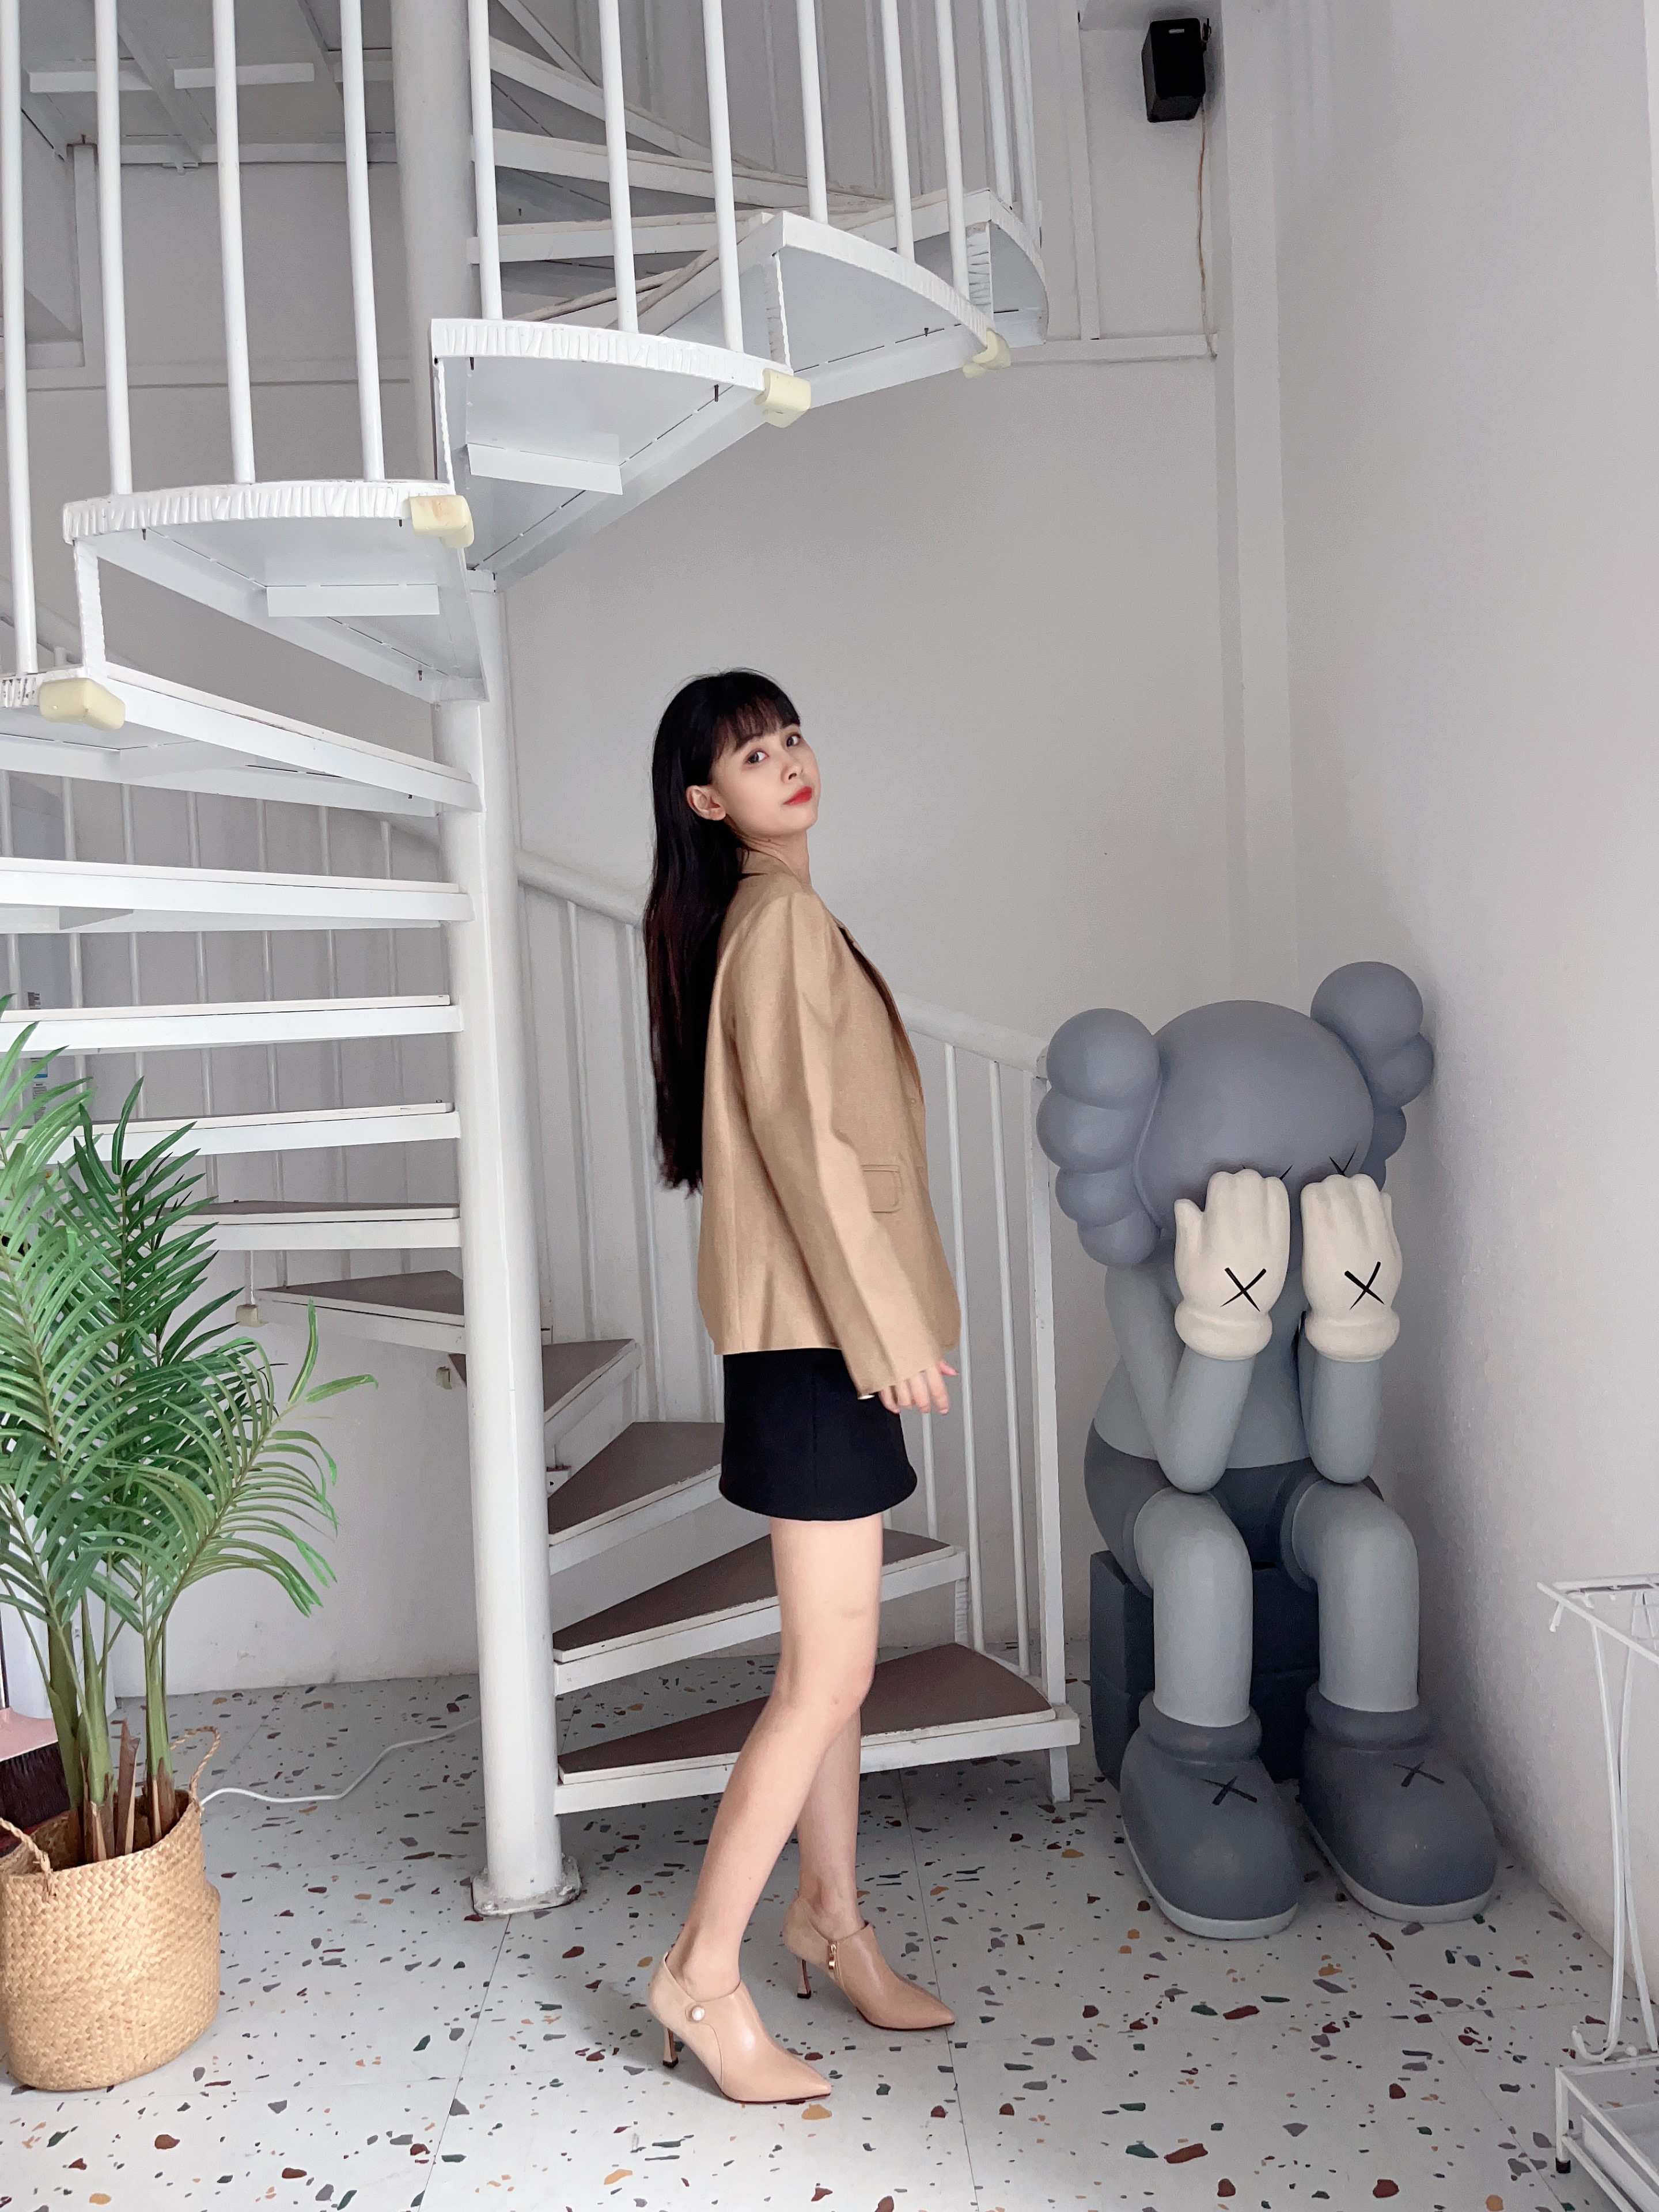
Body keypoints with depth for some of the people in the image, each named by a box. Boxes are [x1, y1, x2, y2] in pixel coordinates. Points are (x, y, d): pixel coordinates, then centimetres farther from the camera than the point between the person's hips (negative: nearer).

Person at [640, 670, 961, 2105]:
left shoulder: (760, 914, 17)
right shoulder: (780, 915, -13)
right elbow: (803, 1134, -19)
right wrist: (890, 1323, -16)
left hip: (823, 1327, 10)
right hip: (817, 1326, -10)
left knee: (829, 1652, 17)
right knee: (829, 1671, -3)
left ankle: (832, 1918, 32)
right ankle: (704, 1975, 10)